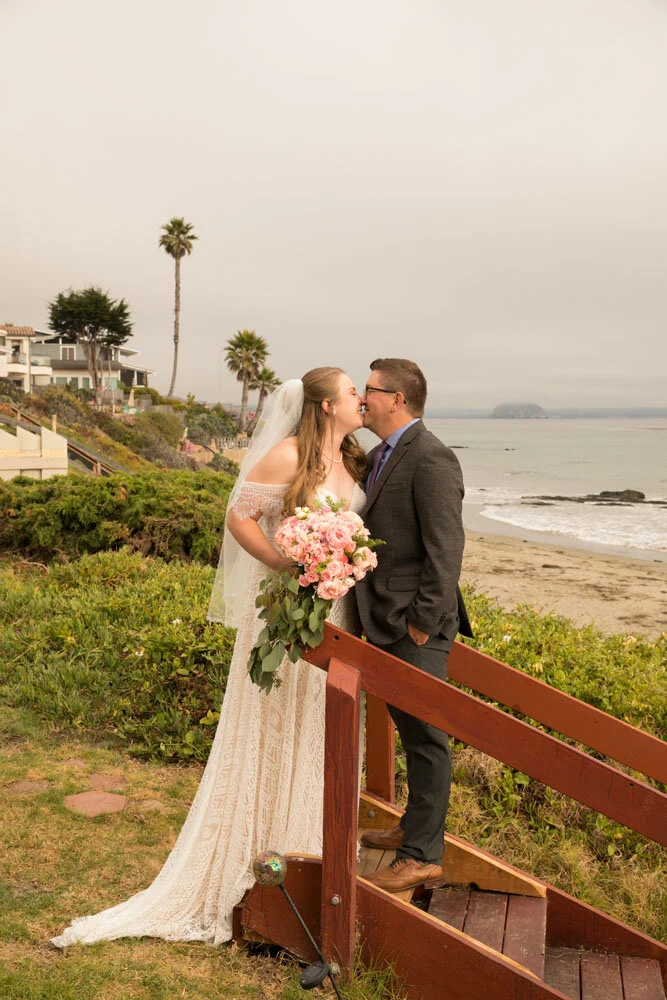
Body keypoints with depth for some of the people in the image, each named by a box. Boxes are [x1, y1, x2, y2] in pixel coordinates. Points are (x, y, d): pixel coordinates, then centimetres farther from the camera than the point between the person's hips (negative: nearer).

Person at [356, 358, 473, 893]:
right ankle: (416, 826, 36)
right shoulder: (381, 455, 14)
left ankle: (422, 857, 12)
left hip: (416, 628, -9)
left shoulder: (431, 459, -16)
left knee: (426, 738, 1)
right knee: (409, 728, 20)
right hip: (387, 621, 9)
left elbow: (445, 547, -20)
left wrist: (423, 622, -19)